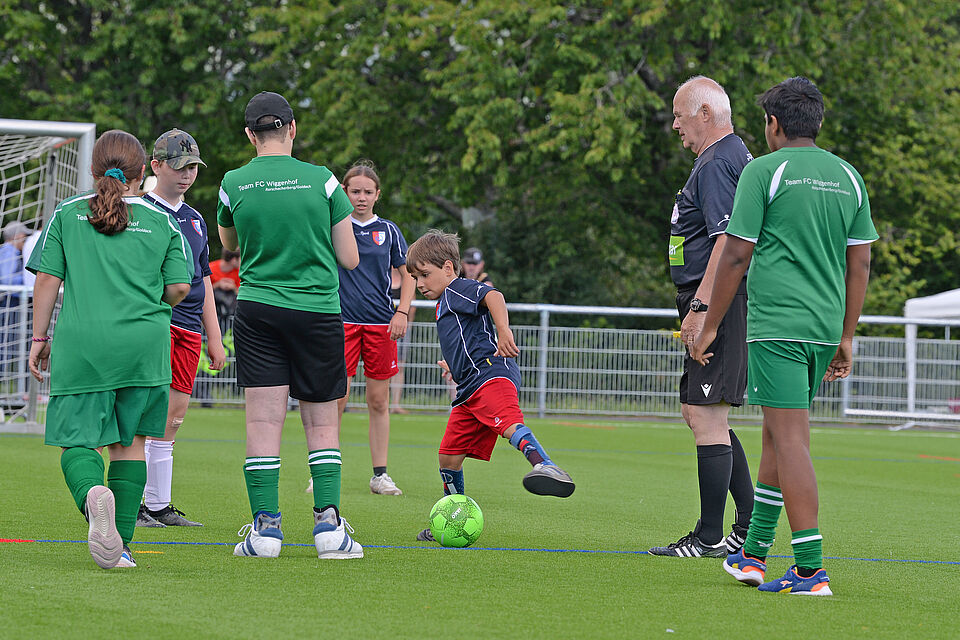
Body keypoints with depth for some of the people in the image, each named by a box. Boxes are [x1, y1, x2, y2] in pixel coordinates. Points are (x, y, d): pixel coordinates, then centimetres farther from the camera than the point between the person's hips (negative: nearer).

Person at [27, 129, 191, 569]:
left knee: (77, 441, 3)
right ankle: (120, 545, 6)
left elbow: (47, 279, 4)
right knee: (130, 442, 11)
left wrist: (39, 339, 11)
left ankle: (92, 493, -31)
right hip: (144, 343, 1)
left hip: (80, 343, -1)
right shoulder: (162, 222, 7)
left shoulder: (67, 214, 7)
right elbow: (179, 287, 3)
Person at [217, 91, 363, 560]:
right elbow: (349, 259, 1)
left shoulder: (233, 185, -1)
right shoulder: (323, 181, -5)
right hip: (319, 311, -1)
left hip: (257, 310, 1)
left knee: (263, 421, 1)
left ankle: (265, 526, -3)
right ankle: (328, 524, 0)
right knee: (322, 423, 7)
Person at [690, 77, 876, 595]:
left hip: (776, 325, -6)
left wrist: (709, 328, 2)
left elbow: (736, 255, -6)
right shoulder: (848, 177, 13)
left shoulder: (764, 171, -4)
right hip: (825, 328, 6)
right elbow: (860, 263, 14)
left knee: (791, 438, -9)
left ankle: (811, 571, -14)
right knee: (778, 435, 17)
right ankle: (753, 555, 23)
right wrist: (845, 338, 20)